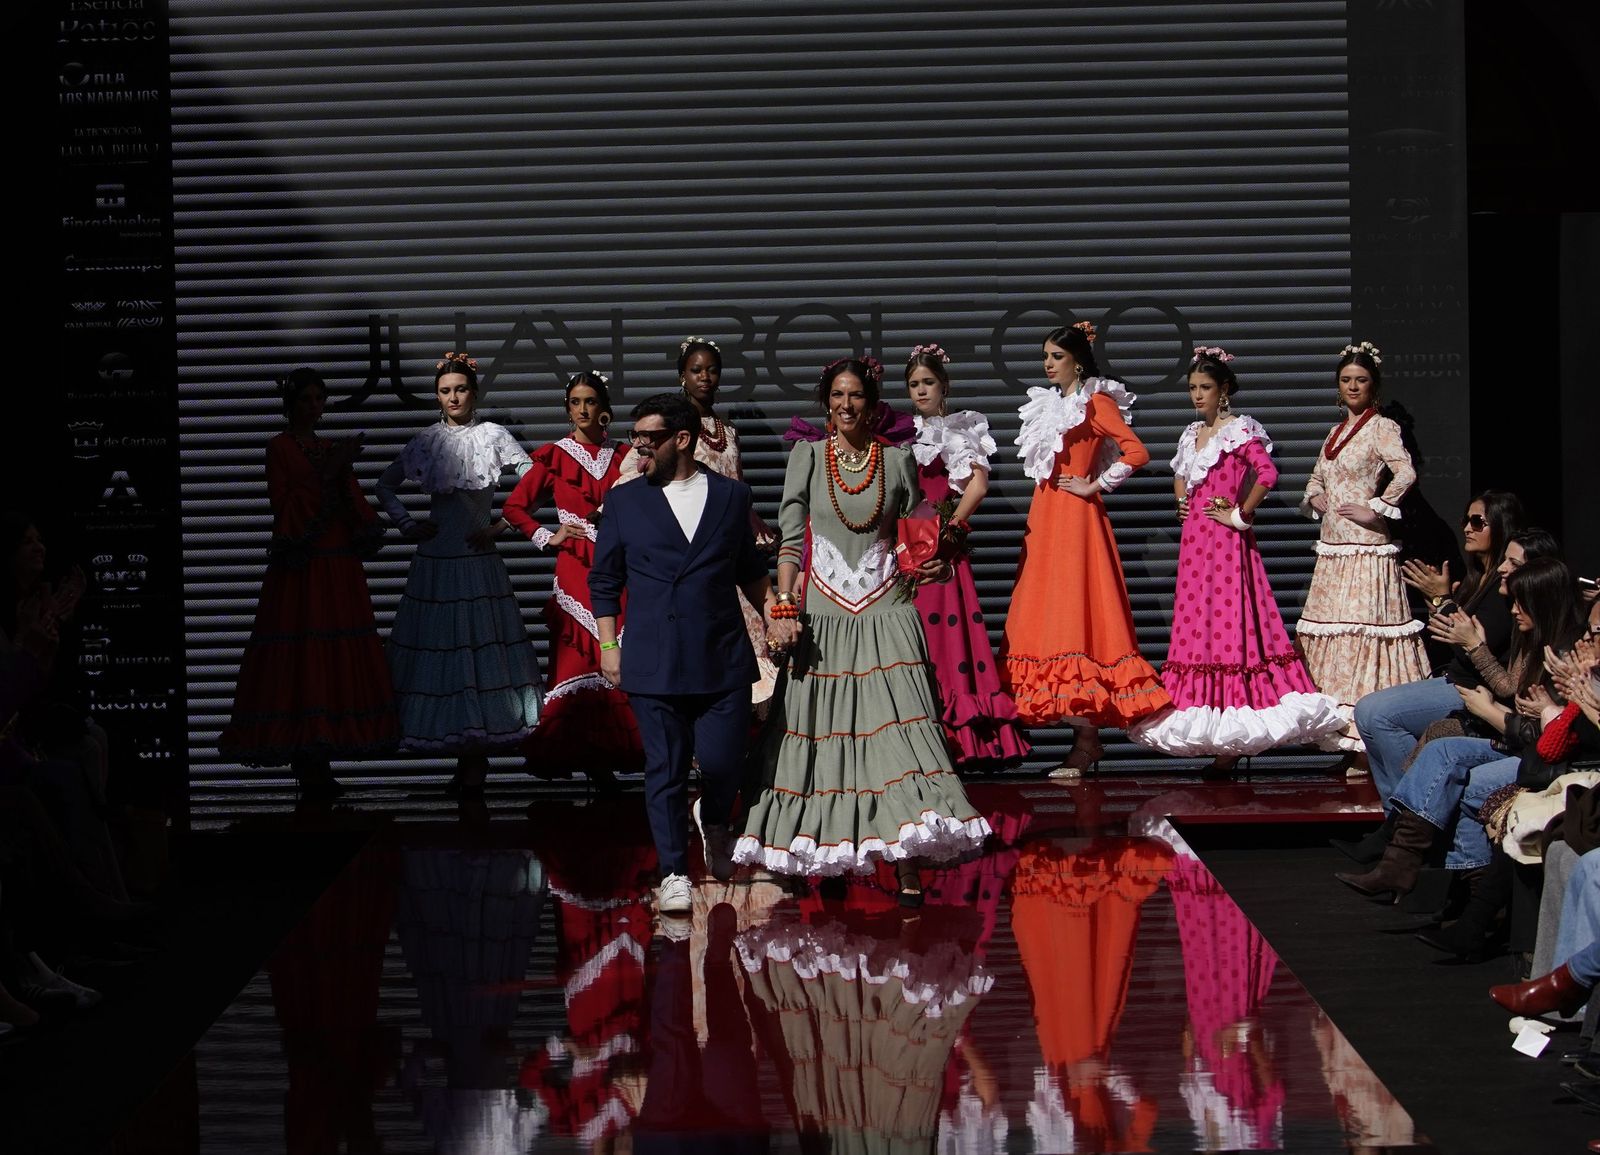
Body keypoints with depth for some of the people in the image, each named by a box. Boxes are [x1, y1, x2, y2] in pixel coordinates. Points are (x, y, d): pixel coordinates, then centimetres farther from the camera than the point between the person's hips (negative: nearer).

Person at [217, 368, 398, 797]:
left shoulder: (334, 448, 17)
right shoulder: (279, 448, -1)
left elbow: (356, 506, 10)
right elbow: (285, 506, -10)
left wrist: (345, 470, -7)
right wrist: (327, 473, -14)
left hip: (339, 567, 6)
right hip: (299, 568, -6)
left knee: (338, 660, 3)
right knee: (300, 661, -9)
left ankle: (320, 762, 6)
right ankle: (306, 766, -8)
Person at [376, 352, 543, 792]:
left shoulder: (493, 436, 1)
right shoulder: (425, 442, 9)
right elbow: (386, 484, 21)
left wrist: (503, 524, -5)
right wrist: (405, 524, 8)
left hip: (478, 560, -3)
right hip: (434, 563, 3)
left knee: (481, 648, -5)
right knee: (437, 652, -1)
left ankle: (475, 759, -2)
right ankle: (467, 759, 6)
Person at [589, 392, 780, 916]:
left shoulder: (731, 496, 9)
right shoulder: (624, 501, 7)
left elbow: (749, 569, 19)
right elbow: (604, 579, 10)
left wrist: (772, 615, 7)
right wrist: (609, 646, 4)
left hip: (723, 657, 0)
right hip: (652, 663, 0)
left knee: (722, 762, -3)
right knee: (664, 769, 0)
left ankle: (712, 823, 31)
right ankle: (673, 872, 12)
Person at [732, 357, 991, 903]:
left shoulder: (897, 460, 7)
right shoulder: (807, 456, 5)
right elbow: (790, 535, 1)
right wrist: (784, 603, -8)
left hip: (886, 614, -1)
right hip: (824, 615, 1)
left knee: (895, 731, -11)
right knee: (822, 732, 1)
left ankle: (907, 868, -15)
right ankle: (823, 858, 9)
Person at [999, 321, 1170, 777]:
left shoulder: (1095, 401, -5)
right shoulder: (1049, 405, 18)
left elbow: (1136, 452, -17)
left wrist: (1094, 486, -12)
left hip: (1076, 518, -9)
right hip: (1046, 517, 9)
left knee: (1076, 616, -12)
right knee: (1049, 616, 4)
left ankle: (1087, 740, -12)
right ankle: (1085, 739, 6)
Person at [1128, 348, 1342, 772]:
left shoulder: (1239, 430, -8)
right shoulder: (1192, 434, 15)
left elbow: (1267, 473, -23)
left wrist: (1241, 515, -16)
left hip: (1226, 542, -8)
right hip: (1195, 540, 8)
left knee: (1227, 625, -9)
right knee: (1197, 628, 6)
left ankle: (1231, 741, -7)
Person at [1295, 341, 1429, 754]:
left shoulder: (1381, 427, -5)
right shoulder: (1337, 432, 17)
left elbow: (1406, 472, -21)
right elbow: (1316, 479, 30)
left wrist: (1375, 509, -16)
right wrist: (1315, 498, 9)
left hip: (1364, 547, -8)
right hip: (1332, 546, 8)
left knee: (1363, 631, -12)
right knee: (1330, 629, 6)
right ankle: (1341, 729, 10)